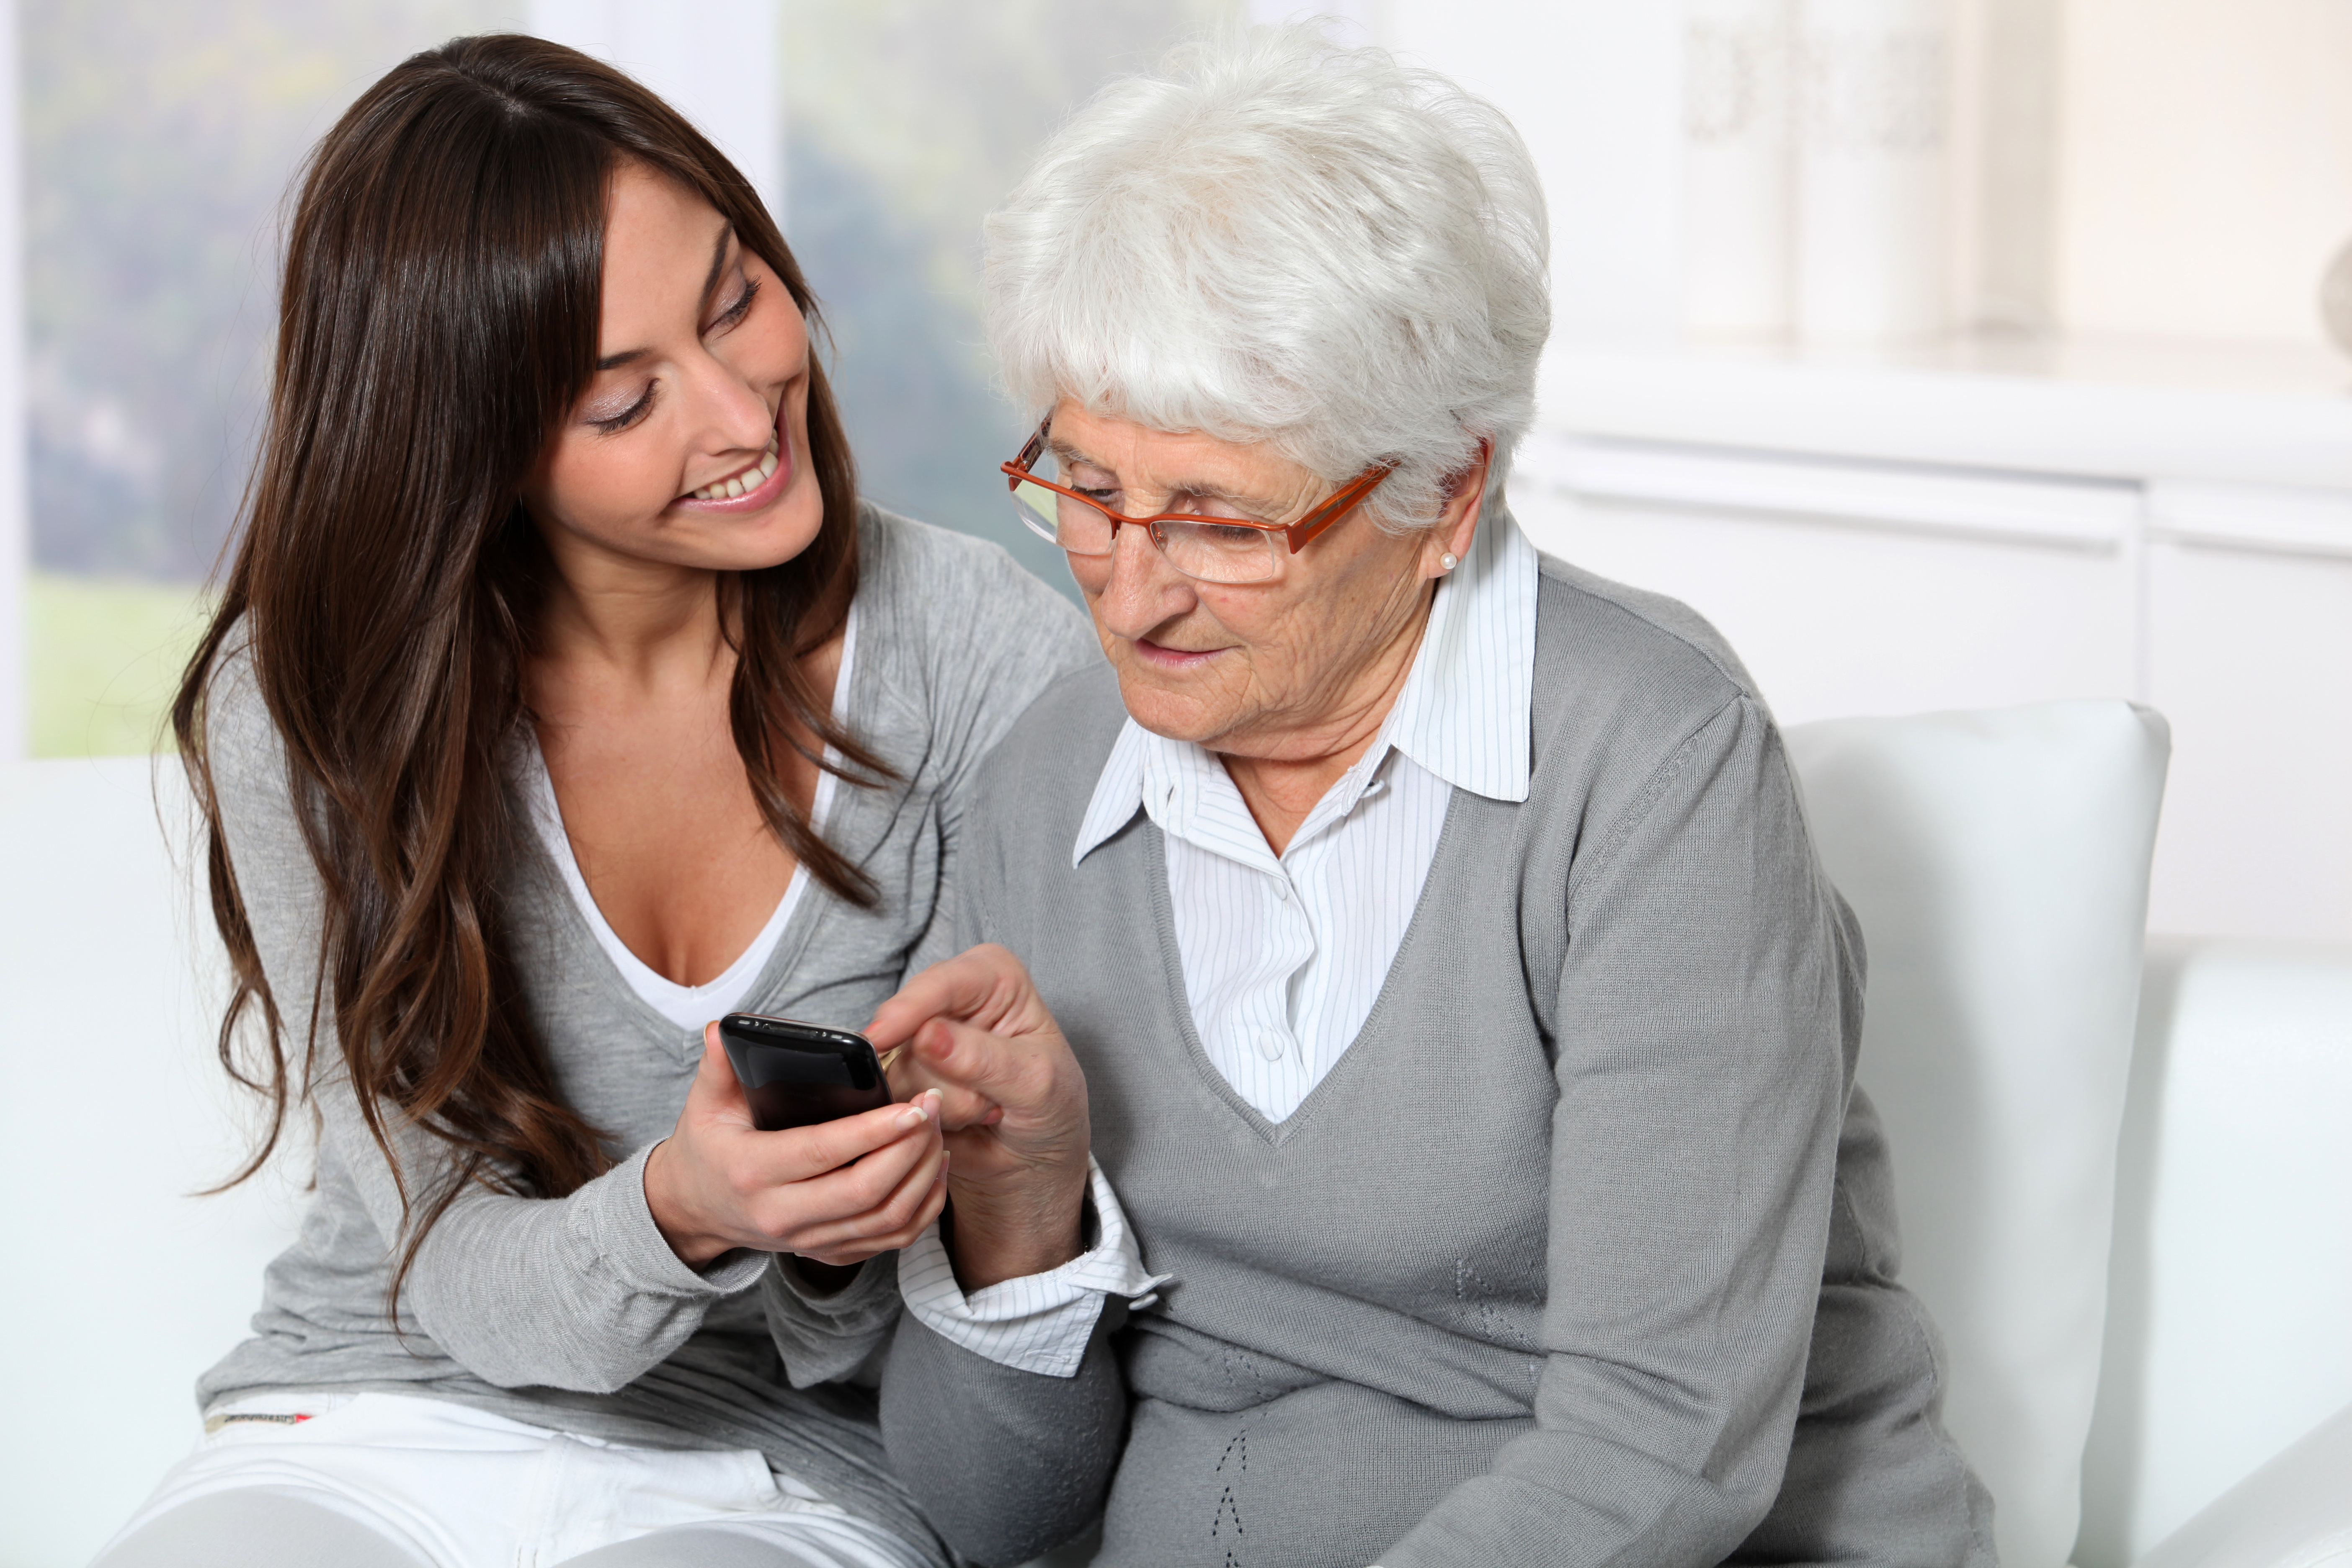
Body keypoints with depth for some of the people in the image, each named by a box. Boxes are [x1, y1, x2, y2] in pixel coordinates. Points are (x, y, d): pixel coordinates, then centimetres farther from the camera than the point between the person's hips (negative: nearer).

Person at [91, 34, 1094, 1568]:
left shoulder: (997, 660, -7)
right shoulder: (308, 710, -6)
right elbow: (457, 1276, -7)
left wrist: (838, 1238, -26)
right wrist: (680, 1219, -29)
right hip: (381, 1429, 1)